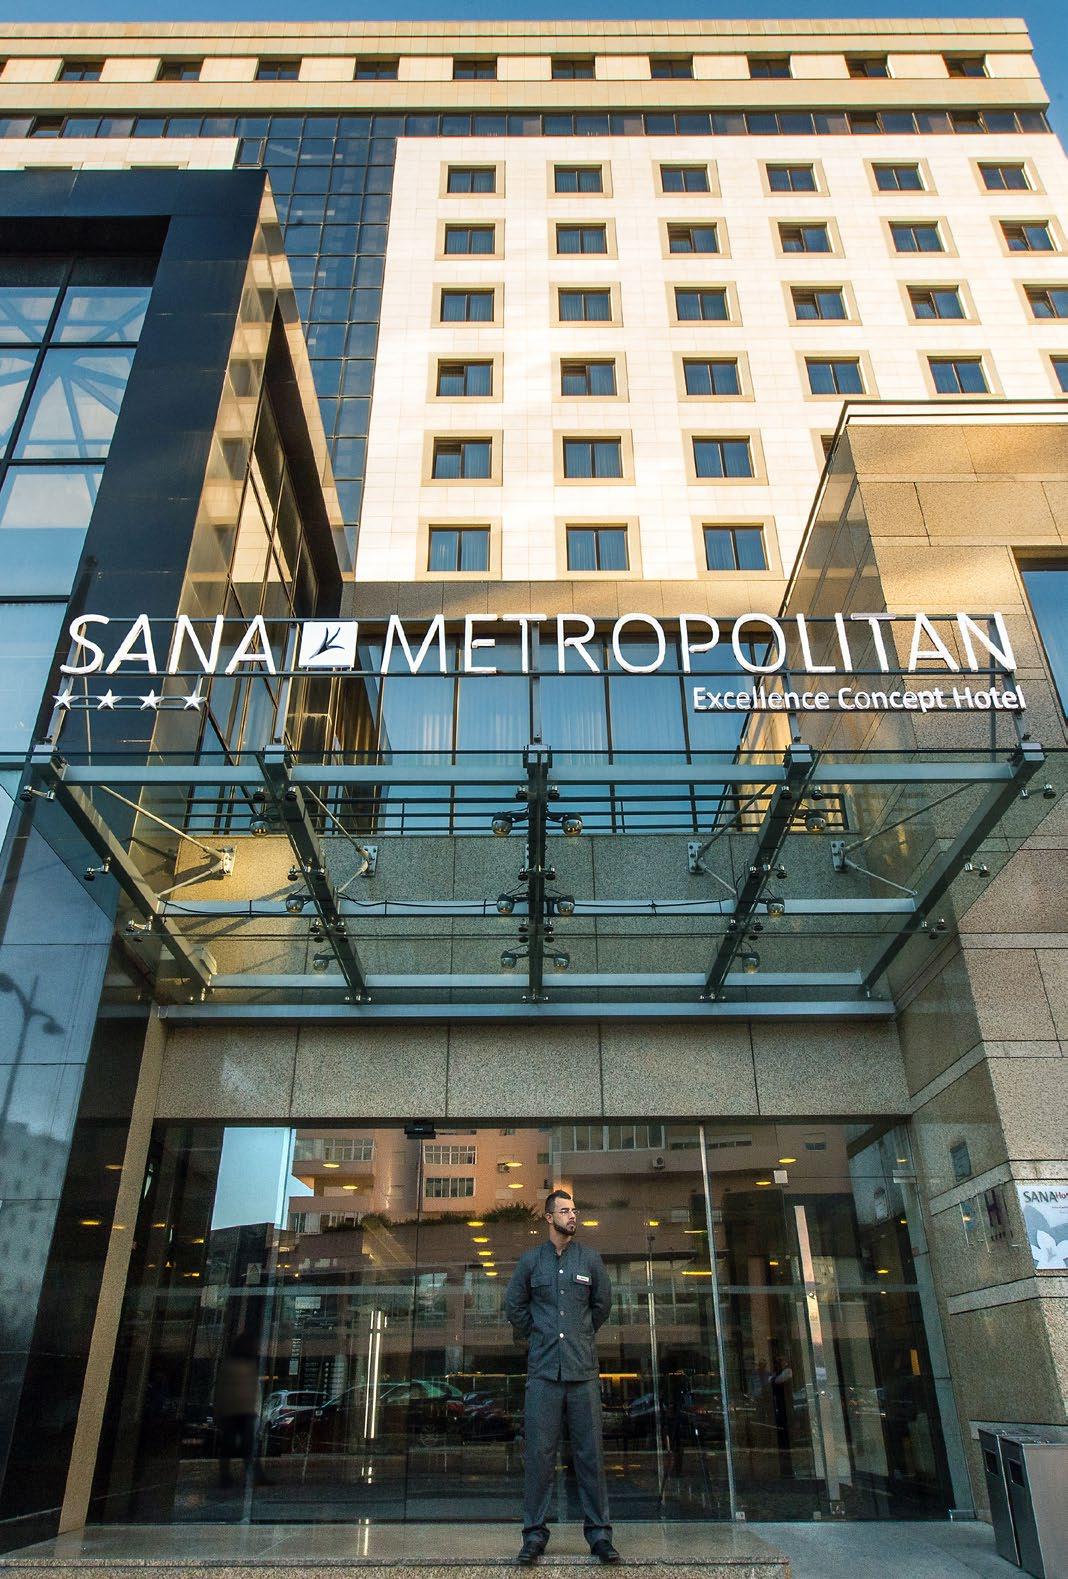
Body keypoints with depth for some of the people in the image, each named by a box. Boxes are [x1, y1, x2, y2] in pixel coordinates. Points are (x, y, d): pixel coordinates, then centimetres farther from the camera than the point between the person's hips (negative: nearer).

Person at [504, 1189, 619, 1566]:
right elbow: (514, 1305, 15)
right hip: (543, 1369, 0)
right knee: (539, 1453, 1)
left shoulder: (590, 1259, 7)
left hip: (583, 1369, 1)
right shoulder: (531, 1260, 4)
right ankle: (535, 1533, 12)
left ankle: (599, 1534, 13)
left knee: (591, 1453, 3)